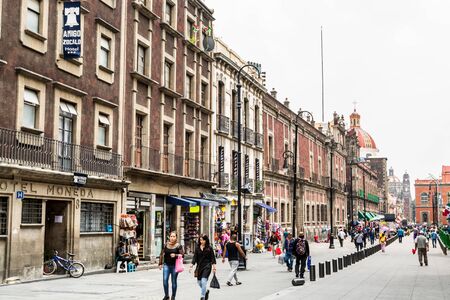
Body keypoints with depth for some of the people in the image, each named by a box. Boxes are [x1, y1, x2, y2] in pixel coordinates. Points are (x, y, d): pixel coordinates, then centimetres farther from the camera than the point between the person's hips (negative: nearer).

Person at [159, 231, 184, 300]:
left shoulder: (178, 246, -3)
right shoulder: (166, 245, 4)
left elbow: (182, 255, -6)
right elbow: (161, 254, 10)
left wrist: (175, 255, -22)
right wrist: (160, 263, 7)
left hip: (174, 265, -2)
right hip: (166, 265, 2)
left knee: (174, 281, 6)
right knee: (165, 280, -10)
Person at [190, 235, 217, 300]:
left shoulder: (209, 248, -3)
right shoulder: (197, 248, 4)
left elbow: (212, 258, 0)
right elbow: (195, 257, 2)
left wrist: (214, 267, -5)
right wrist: (191, 266, -7)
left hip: (207, 266, -4)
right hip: (199, 266, 4)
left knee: (203, 281, -14)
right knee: (199, 282, 9)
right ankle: (206, 291, 37)